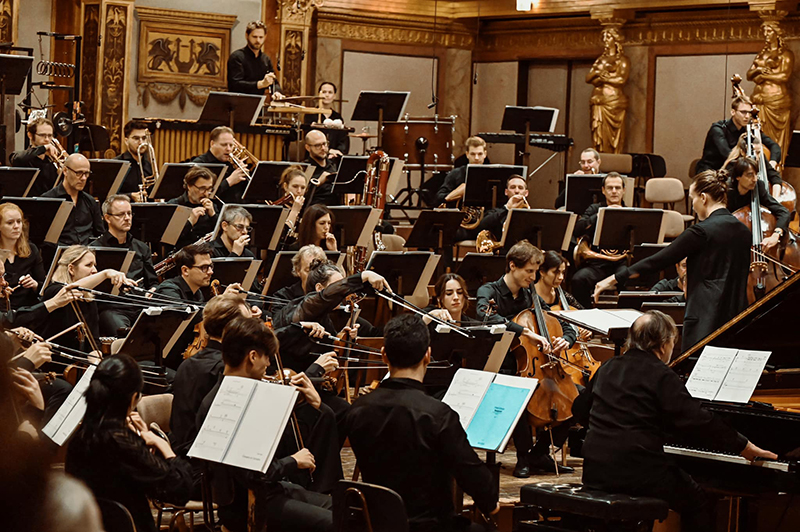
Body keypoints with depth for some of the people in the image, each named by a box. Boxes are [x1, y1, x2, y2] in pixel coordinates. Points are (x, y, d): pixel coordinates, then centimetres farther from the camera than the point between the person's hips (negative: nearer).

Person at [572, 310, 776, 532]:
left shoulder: (607, 368, 13)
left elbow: (579, 410, 28)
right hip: (637, 471, -7)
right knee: (697, 502, 11)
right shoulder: (661, 375, -8)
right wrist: (743, 446, -7)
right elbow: (697, 420, -15)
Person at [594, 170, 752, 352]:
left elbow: (659, 260, -9)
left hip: (706, 321, -7)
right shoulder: (743, 231, 10)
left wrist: (615, 278, -1)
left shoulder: (702, 231, -12)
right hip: (737, 319, 7)